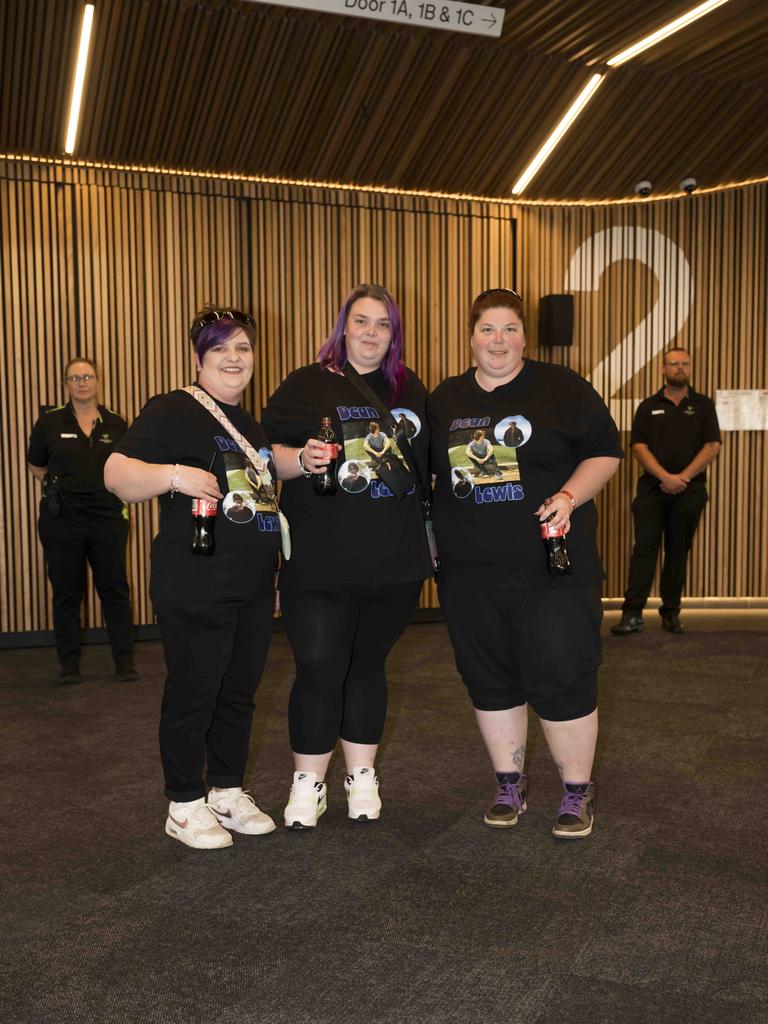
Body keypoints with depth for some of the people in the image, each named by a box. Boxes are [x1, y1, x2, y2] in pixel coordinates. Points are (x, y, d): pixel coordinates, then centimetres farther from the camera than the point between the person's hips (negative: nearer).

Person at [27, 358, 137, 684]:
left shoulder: (115, 424, 4)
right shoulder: (50, 422, 1)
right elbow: (37, 467, 12)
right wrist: (61, 484, 3)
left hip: (108, 519, 1)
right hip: (62, 522, 0)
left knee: (115, 590, 4)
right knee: (67, 593, 7)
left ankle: (125, 662, 12)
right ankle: (69, 665, 17)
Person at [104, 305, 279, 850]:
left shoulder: (254, 427, 17)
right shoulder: (172, 411, -7)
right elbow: (117, 474, -17)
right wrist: (174, 474, -31)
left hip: (255, 586, 8)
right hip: (194, 589, -7)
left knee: (239, 693, 15)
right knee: (192, 695, 2)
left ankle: (228, 791, 30)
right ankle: (185, 806, 19)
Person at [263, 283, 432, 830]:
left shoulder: (410, 389, 13)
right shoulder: (306, 385, 2)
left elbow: (429, 461, 22)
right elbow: (269, 452, -1)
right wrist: (302, 458, -22)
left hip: (394, 562, 3)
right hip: (320, 561, -3)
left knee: (368, 665, 13)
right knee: (319, 668, -4)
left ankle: (362, 776, 27)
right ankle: (308, 783, 13)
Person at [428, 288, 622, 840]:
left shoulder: (561, 388, 1)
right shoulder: (445, 399, 11)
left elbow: (605, 452, 1)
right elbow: (428, 469, 20)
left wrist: (569, 497, -15)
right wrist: (431, 534, 7)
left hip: (552, 565, -3)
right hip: (470, 570, 4)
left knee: (562, 679, -2)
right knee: (490, 679, 11)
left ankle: (578, 790, 18)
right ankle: (510, 783, 29)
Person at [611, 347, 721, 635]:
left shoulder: (703, 405, 8)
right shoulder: (648, 406, 8)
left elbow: (712, 446, -1)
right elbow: (639, 447, -1)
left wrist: (683, 477, -12)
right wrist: (665, 477, -14)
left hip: (689, 490, 1)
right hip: (652, 489, 0)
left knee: (678, 552, 6)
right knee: (644, 549, -6)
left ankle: (671, 613, 14)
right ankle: (632, 614, -8)